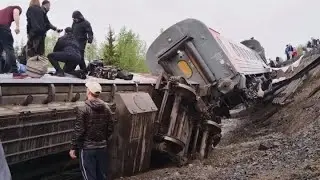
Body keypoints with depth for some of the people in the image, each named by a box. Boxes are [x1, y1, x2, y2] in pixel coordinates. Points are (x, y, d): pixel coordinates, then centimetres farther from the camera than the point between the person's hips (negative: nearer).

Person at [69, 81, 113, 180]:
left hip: (87, 148, -5)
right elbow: (110, 129, 6)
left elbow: (78, 131, -14)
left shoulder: (83, 110, -14)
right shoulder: (107, 108, 1)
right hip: (102, 147, 5)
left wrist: (73, 148, -5)